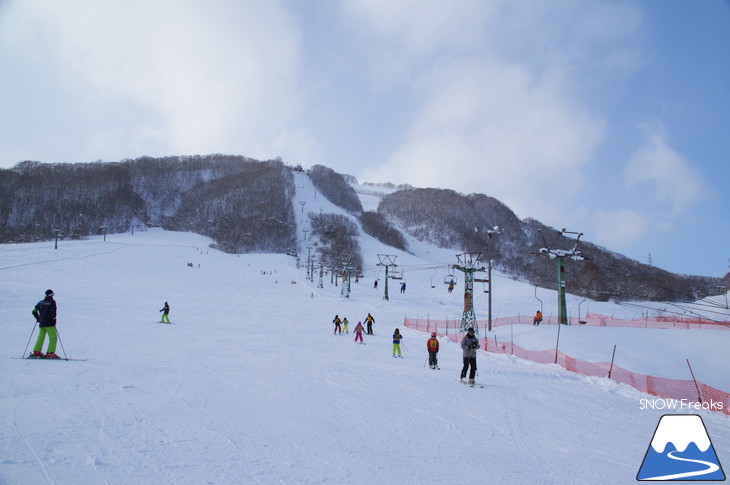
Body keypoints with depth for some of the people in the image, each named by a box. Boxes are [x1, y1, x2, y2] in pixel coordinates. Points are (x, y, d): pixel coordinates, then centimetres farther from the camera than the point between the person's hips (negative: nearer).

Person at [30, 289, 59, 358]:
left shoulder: (41, 302, 11)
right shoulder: (52, 302, -4)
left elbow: (34, 311, 12)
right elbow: (53, 312, -15)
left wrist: (38, 318, 23)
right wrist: (53, 319, -3)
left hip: (41, 323, 6)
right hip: (49, 324, -6)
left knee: (41, 337, 14)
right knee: (53, 337, -4)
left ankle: (36, 352, 12)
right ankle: (50, 353, -13)